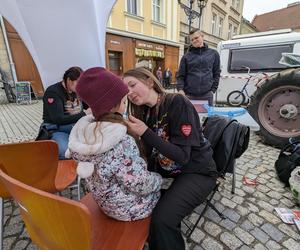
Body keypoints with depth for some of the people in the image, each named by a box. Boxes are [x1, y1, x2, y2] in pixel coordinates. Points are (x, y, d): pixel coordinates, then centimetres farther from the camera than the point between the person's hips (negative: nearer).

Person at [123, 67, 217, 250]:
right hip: (166, 169, 7)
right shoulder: (146, 113, 1)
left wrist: (145, 133, -30)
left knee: (162, 219, -25)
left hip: (197, 172, -7)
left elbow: (182, 156, -25)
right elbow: (150, 154, 1)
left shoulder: (178, 103, -21)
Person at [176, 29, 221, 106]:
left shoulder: (213, 54, 11)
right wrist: (180, 89, -11)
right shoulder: (186, 56, 7)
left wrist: (213, 89, 4)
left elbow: (216, 73, 13)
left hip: (207, 95, 1)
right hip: (189, 95, -1)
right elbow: (180, 75, 5)